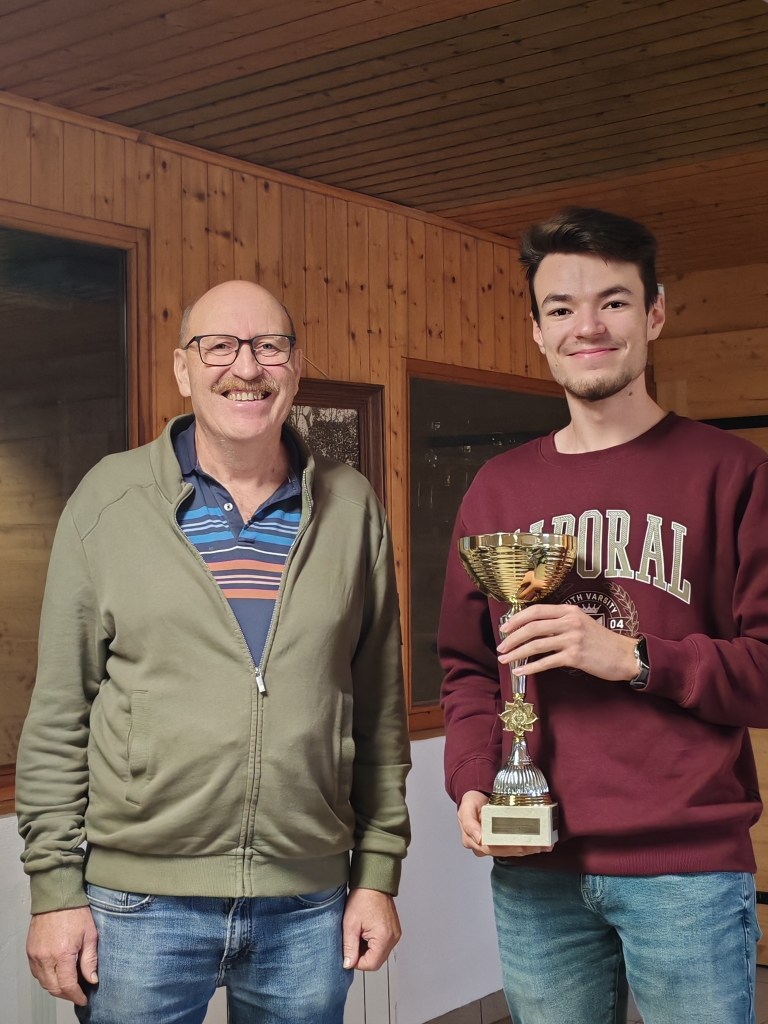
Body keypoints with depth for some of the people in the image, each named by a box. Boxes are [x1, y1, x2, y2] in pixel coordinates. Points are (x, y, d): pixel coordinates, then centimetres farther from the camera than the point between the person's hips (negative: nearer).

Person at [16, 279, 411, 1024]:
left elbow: (379, 708, 7)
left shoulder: (350, 507, 4)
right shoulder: (110, 498, -1)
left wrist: (378, 873, 5)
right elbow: (58, 715, 0)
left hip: (309, 905, 2)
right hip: (139, 904, -1)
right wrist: (55, 886, -3)